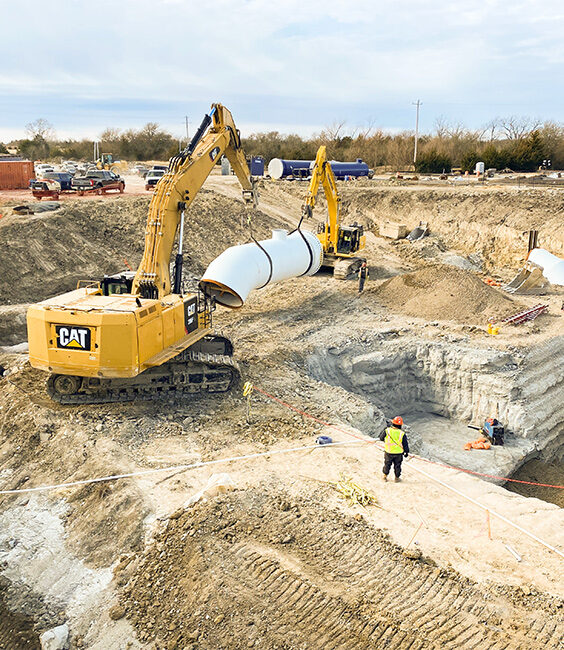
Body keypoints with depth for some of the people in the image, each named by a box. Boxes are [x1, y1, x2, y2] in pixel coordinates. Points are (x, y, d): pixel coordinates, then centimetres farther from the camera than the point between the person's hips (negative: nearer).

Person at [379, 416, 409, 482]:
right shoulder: (402, 433, -15)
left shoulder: (387, 431, -15)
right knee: (397, 466, 17)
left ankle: (384, 476, 32)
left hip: (388, 452, 1)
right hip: (398, 453, -1)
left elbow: (381, 438, 1)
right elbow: (405, 444, -7)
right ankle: (397, 478, 30)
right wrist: (406, 452, 10)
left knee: (387, 464, 19)